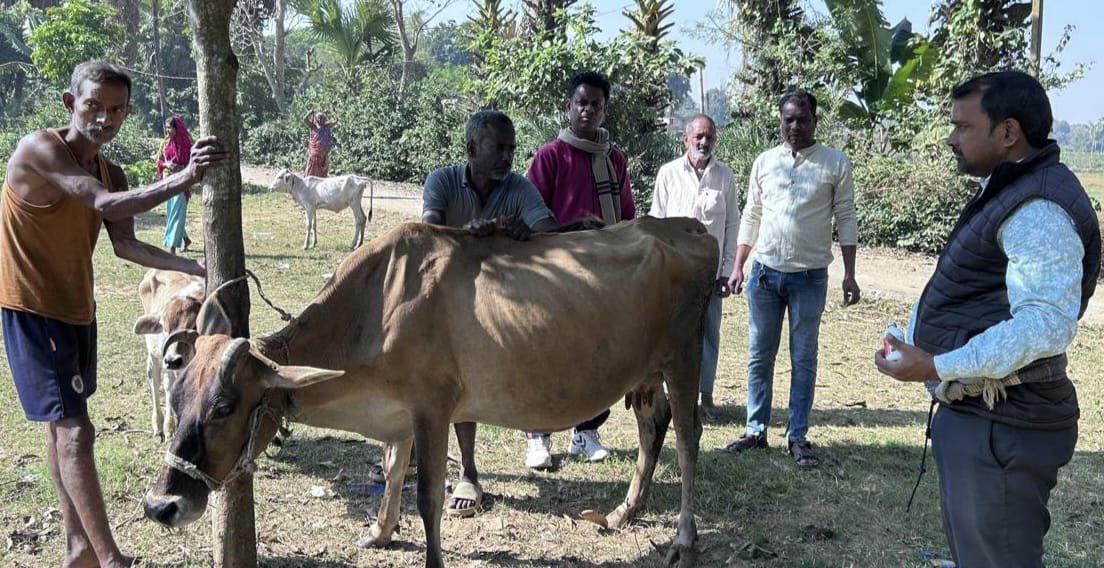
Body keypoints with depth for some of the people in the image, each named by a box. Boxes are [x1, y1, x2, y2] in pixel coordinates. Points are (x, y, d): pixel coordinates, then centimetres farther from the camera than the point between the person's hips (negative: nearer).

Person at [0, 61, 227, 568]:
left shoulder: (110, 173, 7)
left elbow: (125, 245, -5)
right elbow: (106, 204, -30)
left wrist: (192, 267, -18)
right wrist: (181, 179, -39)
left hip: (77, 311, 8)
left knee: (62, 426, 16)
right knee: (75, 431, -11)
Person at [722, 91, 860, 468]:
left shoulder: (835, 164, -1)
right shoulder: (764, 162, 6)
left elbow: (846, 220, -1)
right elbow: (751, 217, 9)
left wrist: (849, 275, -7)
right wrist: (738, 267, 5)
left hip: (809, 277, -2)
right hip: (764, 273, 3)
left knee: (803, 361, 5)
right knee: (759, 357, 8)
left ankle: (797, 437, 14)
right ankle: (756, 430, 18)